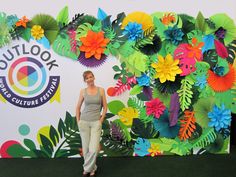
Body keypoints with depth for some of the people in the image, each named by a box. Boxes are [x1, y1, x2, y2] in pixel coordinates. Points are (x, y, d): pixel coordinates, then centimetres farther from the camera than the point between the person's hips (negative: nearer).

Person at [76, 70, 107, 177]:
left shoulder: (101, 90, 1)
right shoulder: (83, 91, 2)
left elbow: (105, 107, 4)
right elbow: (78, 107, 10)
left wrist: (101, 120, -3)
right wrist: (78, 121, 4)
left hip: (96, 122, -1)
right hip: (84, 122, 1)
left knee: (93, 149, -9)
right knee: (86, 147, 5)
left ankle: (87, 168, 14)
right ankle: (92, 168, 26)